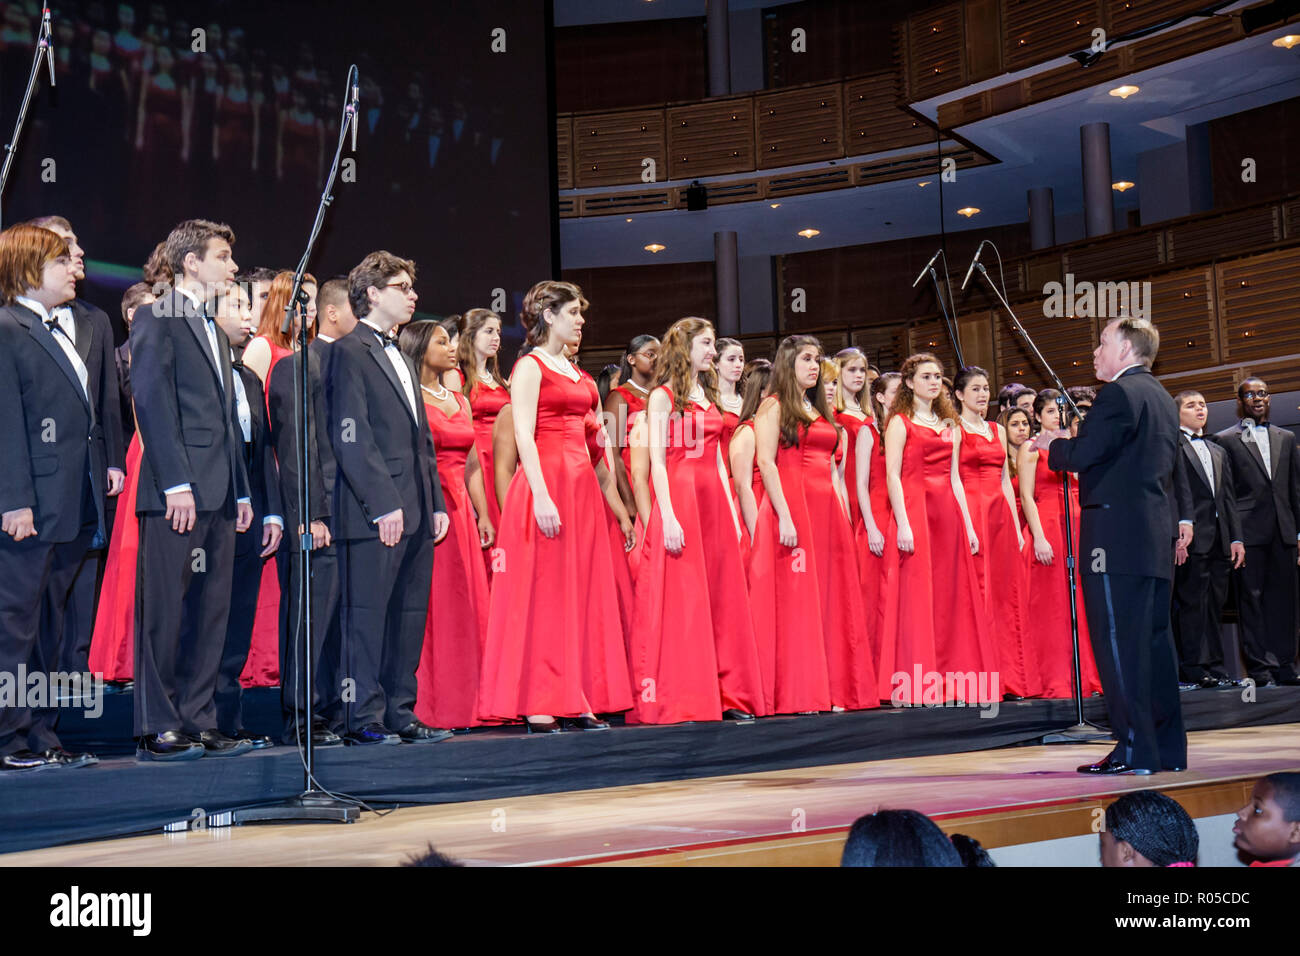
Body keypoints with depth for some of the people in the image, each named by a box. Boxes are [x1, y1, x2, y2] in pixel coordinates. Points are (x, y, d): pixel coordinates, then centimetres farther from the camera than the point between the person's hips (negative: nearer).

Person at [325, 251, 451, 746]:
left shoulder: (401, 359, 23)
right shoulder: (348, 352, -5)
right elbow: (350, 437, -14)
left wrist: (437, 502, 15)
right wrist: (384, 504, -19)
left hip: (414, 513, 9)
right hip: (375, 514, -9)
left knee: (410, 616, 10)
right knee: (367, 615, -5)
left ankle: (400, 714, 16)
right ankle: (364, 719, 0)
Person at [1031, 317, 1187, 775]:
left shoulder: (1119, 393, -10)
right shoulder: (1162, 398, 19)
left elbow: (1083, 453, -17)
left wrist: (1053, 444, 3)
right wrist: (1070, 444, 21)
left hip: (1116, 536, -9)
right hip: (1155, 535, 9)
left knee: (1118, 643, -6)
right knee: (1154, 639, 12)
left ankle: (1135, 750, -6)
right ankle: (1168, 747, 16)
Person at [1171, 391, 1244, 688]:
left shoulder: (1218, 452, 24)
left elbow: (1229, 497, 20)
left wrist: (1236, 538, 11)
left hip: (1219, 541, 7)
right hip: (1190, 539, -7)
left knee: (1214, 605, 6)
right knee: (1192, 603, -6)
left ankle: (1214, 667, 9)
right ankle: (1195, 667, -3)